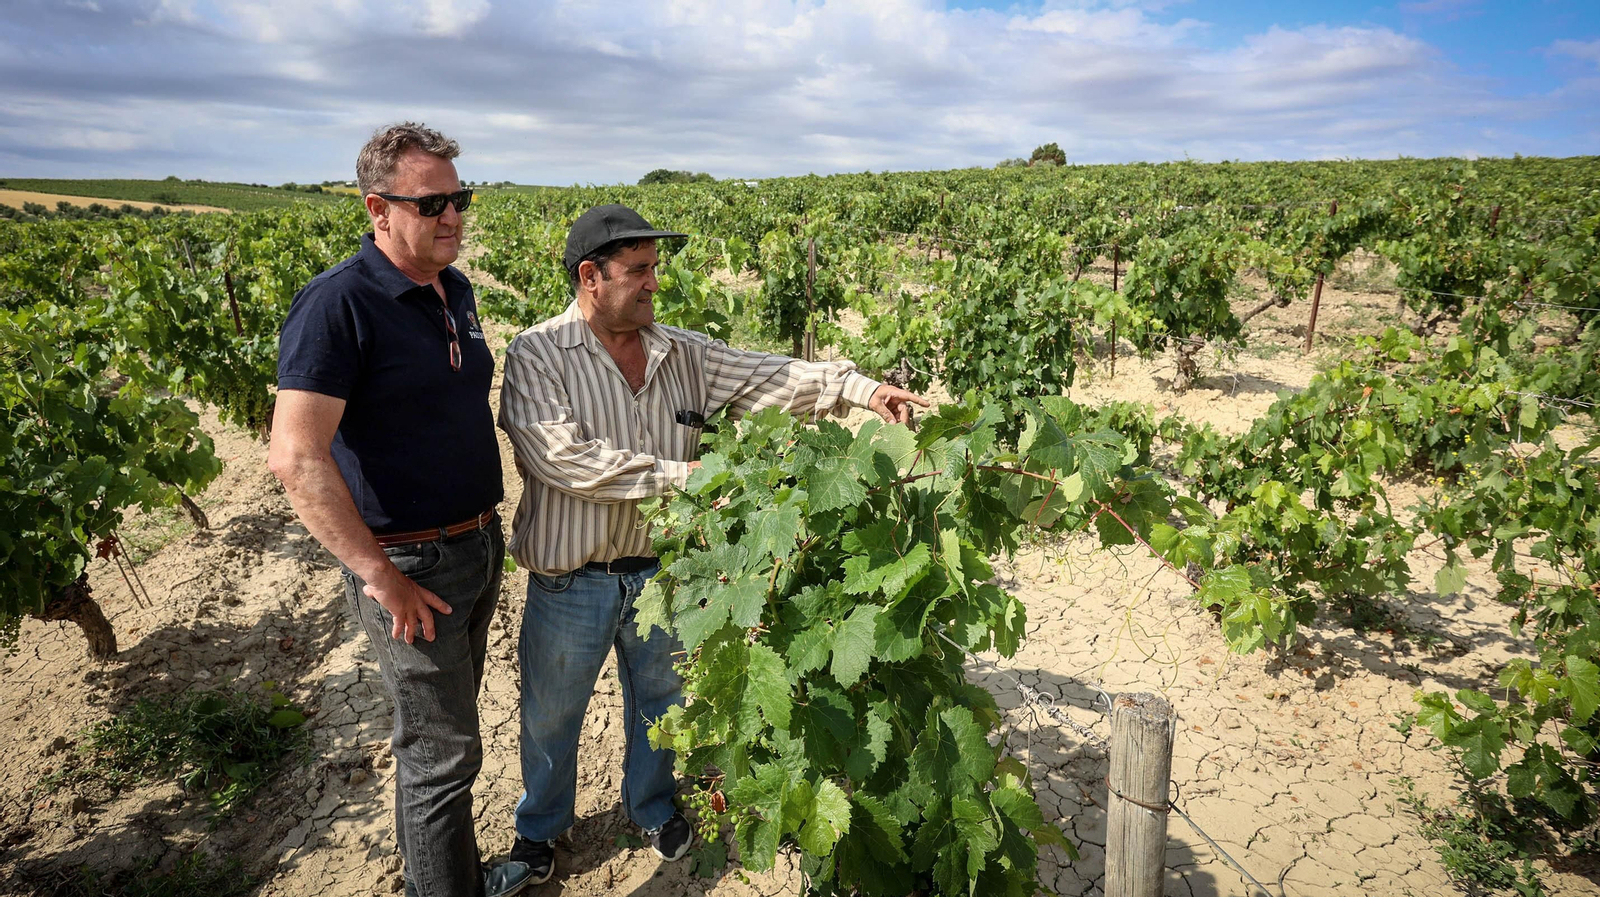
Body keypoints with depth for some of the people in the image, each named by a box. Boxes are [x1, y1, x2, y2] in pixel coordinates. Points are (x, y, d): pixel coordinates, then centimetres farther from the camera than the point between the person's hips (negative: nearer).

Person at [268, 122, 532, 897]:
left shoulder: (456, 290, 6)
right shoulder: (338, 304, -19)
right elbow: (296, 459, -25)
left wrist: (488, 533, 15)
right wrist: (382, 580, -23)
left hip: (478, 545, 8)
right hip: (411, 567, -8)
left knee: (442, 727, 23)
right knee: (442, 752, 5)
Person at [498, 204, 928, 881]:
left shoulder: (681, 353, 0)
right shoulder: (537, 355, -14)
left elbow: (768, 378, -3)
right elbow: (561, 457, -26)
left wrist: (860, 387, -16)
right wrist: (677, 476, -25)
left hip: (661, 569, 4)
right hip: (571, 579, -3)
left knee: (658, 699, 23)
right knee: (551, 713, 18)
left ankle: (652, 806, 50)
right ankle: (539, 825, 46)